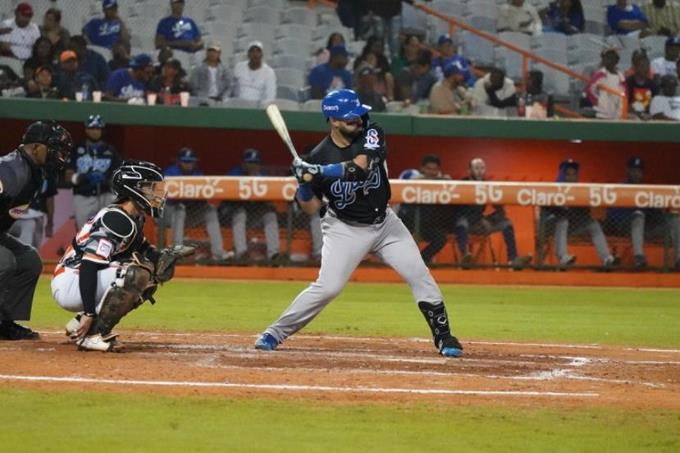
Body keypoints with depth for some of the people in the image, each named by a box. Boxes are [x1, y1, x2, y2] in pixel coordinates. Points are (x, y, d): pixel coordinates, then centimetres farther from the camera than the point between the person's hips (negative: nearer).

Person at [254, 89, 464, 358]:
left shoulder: (371, 134, -12)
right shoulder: (319, 156, -15)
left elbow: (362, 164, -32)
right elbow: (310, 208, -9)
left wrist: (320, 171, -35)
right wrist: (303, 182, -28)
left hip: (384, 222, 3)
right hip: (345, 229, -3)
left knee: (420, 276, -2)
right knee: (327, 287, -15)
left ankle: (443, 337, 11)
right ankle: (275, 333, -2)